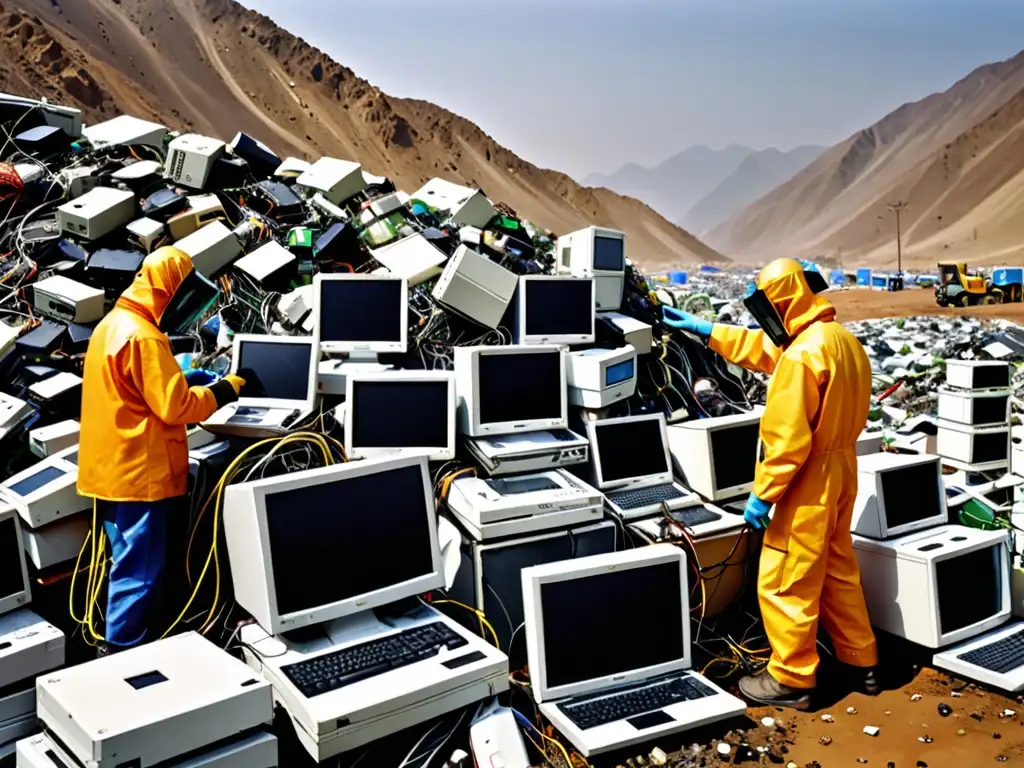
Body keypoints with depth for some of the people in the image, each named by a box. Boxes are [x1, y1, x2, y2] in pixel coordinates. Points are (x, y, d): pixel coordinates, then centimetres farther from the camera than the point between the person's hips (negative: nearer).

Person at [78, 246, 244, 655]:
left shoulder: (112, 324, 13)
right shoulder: (142, 337, -19)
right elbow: (175, 407, -19)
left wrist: (184, 380, 12)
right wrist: (221, 391, -6)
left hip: (113, 467, 10)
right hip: (137, 472, -10)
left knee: (128, 563, 18)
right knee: (138, 570, -2)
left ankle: (121, 644, 27)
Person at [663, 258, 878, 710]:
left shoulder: (800, 356, -25)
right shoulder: (841, 338, 7)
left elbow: (787, 440, -27)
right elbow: (763, 348, 17)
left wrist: (762, 495, -18)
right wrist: (702, 328, 17)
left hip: (811, 479, -10)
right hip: (841, 467, 10)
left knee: (784, 582, 3)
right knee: (838, 571, 21)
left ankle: (791, 681, 14)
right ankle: (860, 662, 33)